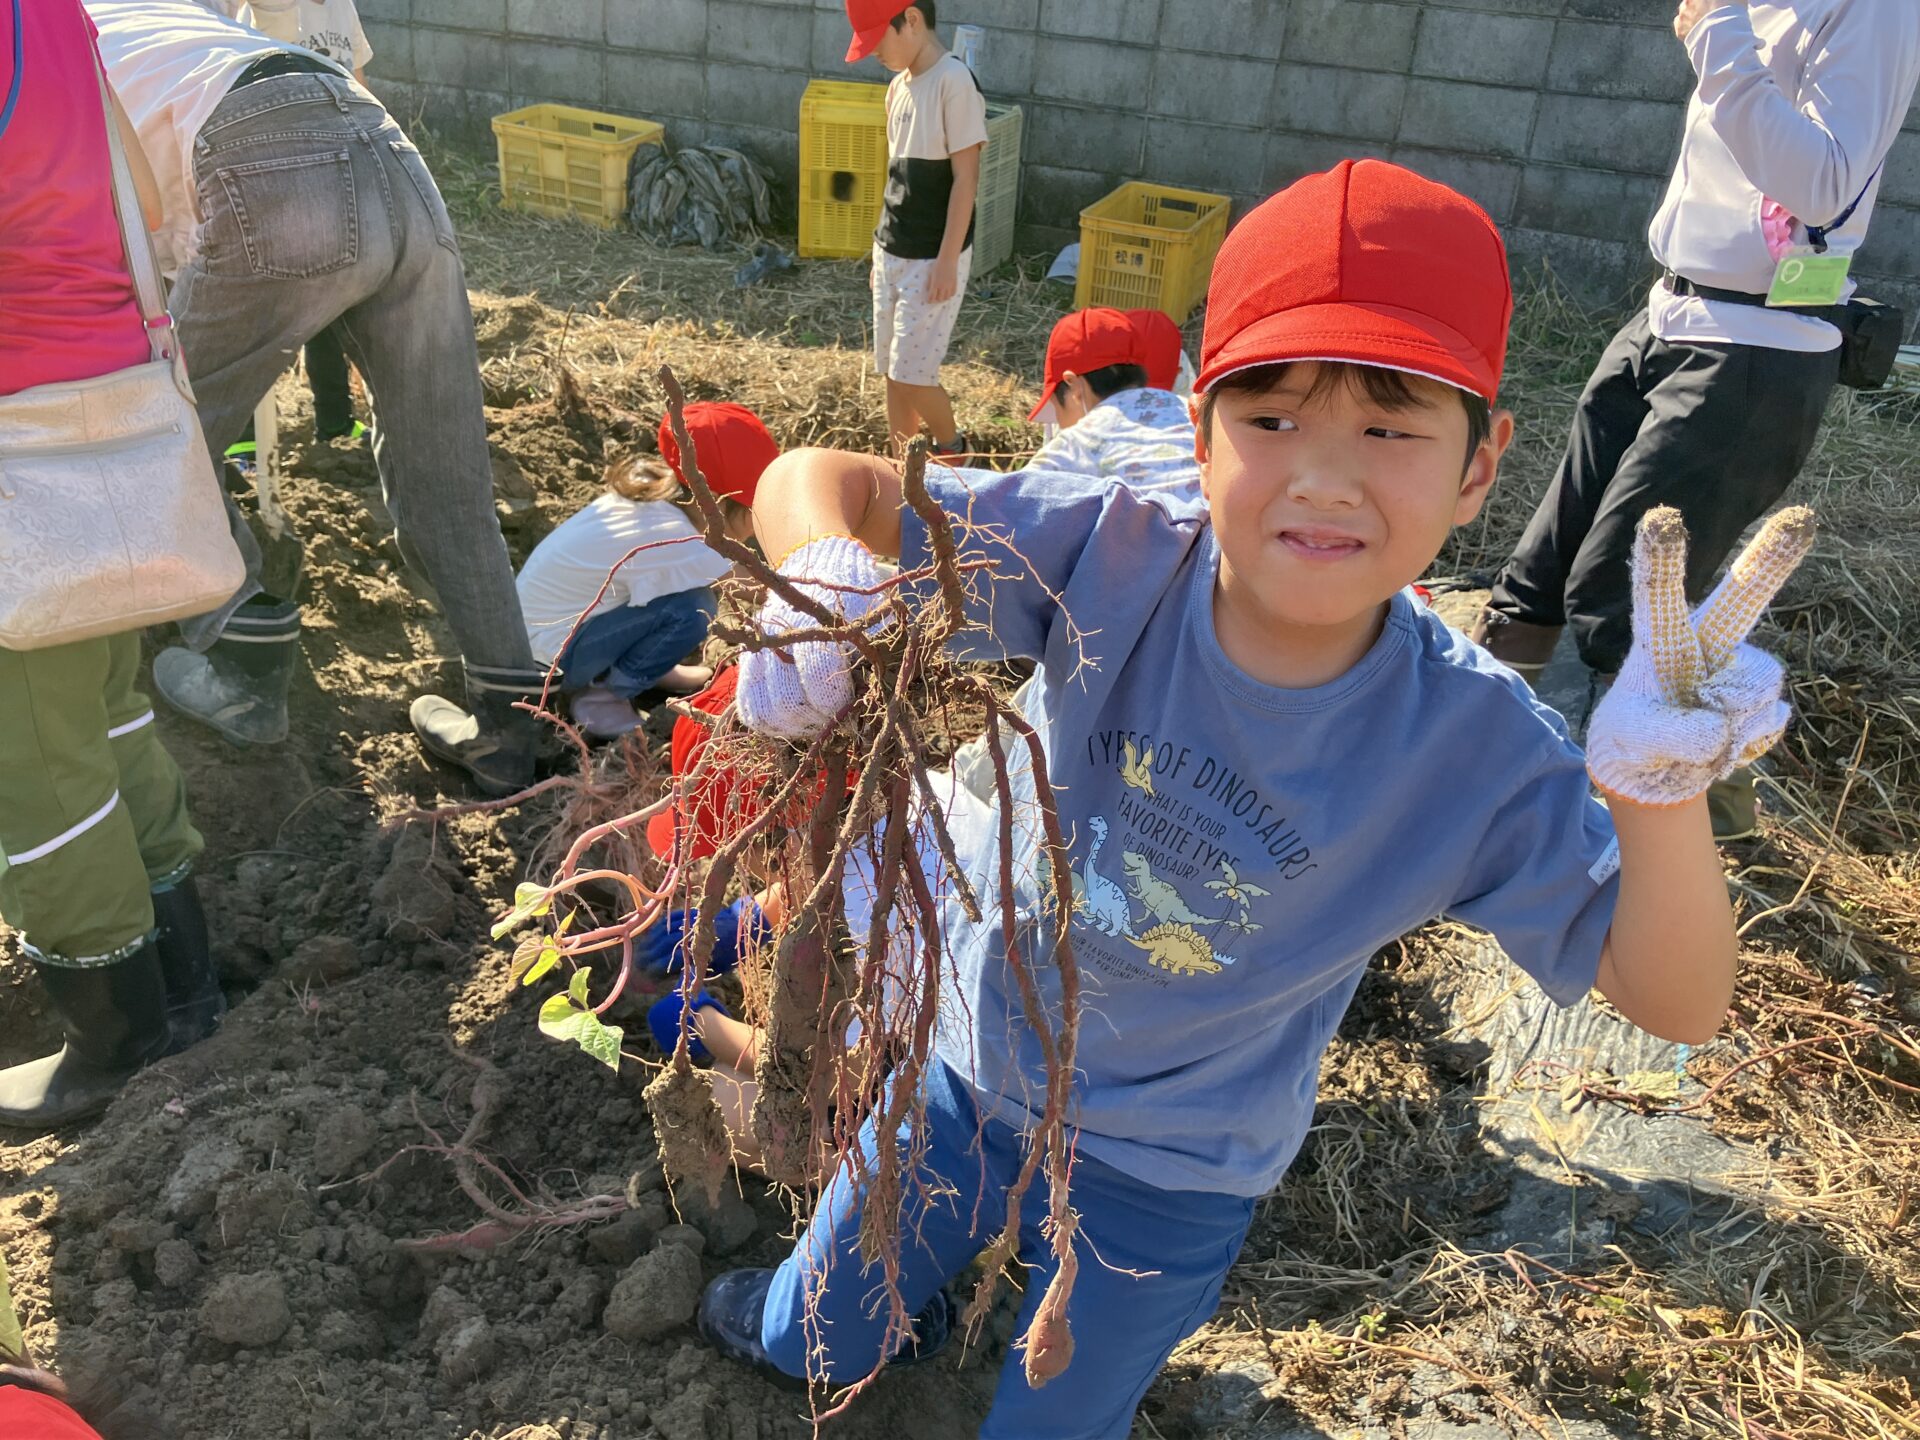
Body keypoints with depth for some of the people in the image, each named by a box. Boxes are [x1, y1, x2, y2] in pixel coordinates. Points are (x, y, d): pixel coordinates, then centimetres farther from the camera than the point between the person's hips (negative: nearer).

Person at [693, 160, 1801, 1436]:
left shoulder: (1480, 750, -24)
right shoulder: (1110, 557, -25)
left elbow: (1676, 1004, -20)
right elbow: (824, 481, -21)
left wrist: (1664, 790, -38)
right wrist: (827, 579, -45)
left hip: (1167, 1182, -1)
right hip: (963, 1069, 2)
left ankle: (1109, 1336, 55)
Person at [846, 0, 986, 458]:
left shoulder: (954, 82, -16)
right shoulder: (899, 86, 9)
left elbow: (965, 178, -17)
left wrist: (947, 261, -18)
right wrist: (884, 248, 17)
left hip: (932, 260, -8)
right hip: (891, 253, 8)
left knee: (911, 375, -5)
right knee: (892, 372, 11)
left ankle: (952, 448, 20)